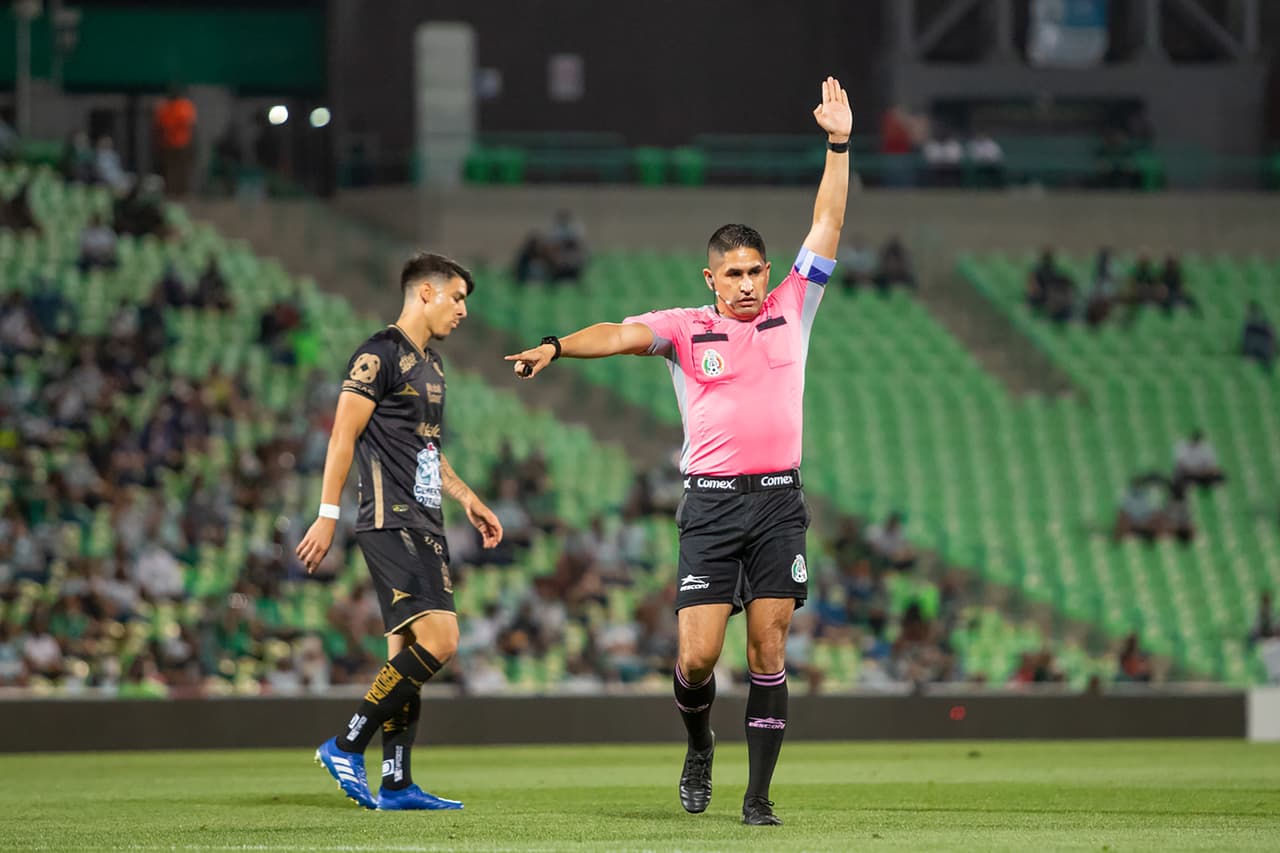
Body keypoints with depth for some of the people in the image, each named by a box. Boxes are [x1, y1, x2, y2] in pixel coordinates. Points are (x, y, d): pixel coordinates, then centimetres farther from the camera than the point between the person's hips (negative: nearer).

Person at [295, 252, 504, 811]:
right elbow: (343, 436, -12)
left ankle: (396, 784, 8)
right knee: (438, 639, -19)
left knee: (407, 654, 7)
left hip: (424, 528, 10)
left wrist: (467, 499, 26)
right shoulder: (381, 354, -8)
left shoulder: (430, 365, 21)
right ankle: (347, 747, -13)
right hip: (391, 524, -10)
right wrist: (327, 515, -16)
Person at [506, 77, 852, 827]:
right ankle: (699, 744, 24)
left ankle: (759, 794, 2)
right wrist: (556, 348, -32)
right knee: (698, 654, -7)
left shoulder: (791, 310, 9)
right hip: (711, 503, -1)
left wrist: (839, 145, -2)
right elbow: (622, 334, -14)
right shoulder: (687, 329, 3)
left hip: (779, 500, 1)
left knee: (769, 652, -2)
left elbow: (827, 225, 6)